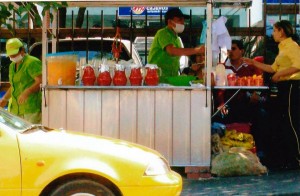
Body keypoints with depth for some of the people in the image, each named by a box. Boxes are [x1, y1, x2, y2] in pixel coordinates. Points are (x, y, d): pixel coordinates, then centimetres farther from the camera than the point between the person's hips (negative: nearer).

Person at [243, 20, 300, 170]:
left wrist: (279, 74, -18)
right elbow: (273, 68, 23)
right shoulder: (283, 47, 20)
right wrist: (254, 63, 21)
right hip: (283, 87, 10)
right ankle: (283, 158, 19)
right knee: (280, 123, 12)